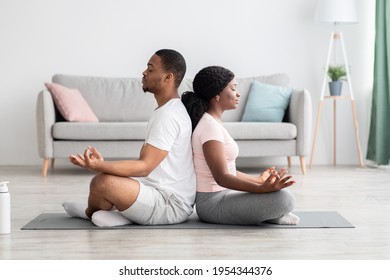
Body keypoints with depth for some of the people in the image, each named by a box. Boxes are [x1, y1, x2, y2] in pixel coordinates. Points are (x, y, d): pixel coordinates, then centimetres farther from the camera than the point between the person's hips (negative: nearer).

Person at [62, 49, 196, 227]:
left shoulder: (168, 116, -19)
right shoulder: (173, 110, 15)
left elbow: (144, 167, -25)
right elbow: (146, 162, 17)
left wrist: (98, 166, -35)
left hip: (171, 207, -11)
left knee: (103, 182, -25)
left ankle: (90, 212, 8)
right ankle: (124, 212, 1)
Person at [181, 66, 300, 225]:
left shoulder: (212, 123, 12)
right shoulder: (210, 126, -18)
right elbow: (222, 177, -26)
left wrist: (259, 180, 31)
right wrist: (263, 188, -36)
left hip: (220, 196, 11)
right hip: (214, 202, -11)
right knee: (284, 199, -25)